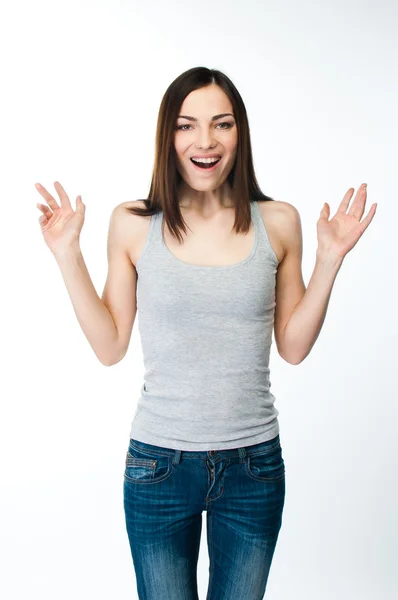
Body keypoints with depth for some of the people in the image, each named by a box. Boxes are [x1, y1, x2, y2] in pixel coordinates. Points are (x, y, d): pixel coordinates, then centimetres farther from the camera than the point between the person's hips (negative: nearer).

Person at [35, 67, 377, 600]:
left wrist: (330, 259, -6)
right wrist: (68, 257, -8)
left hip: (254, 462, 2)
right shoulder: (133, 224, -6)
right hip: (159, 462, -1)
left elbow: (293, 347, 3)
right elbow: (110, 347, -1)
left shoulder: (278, 222, -2)